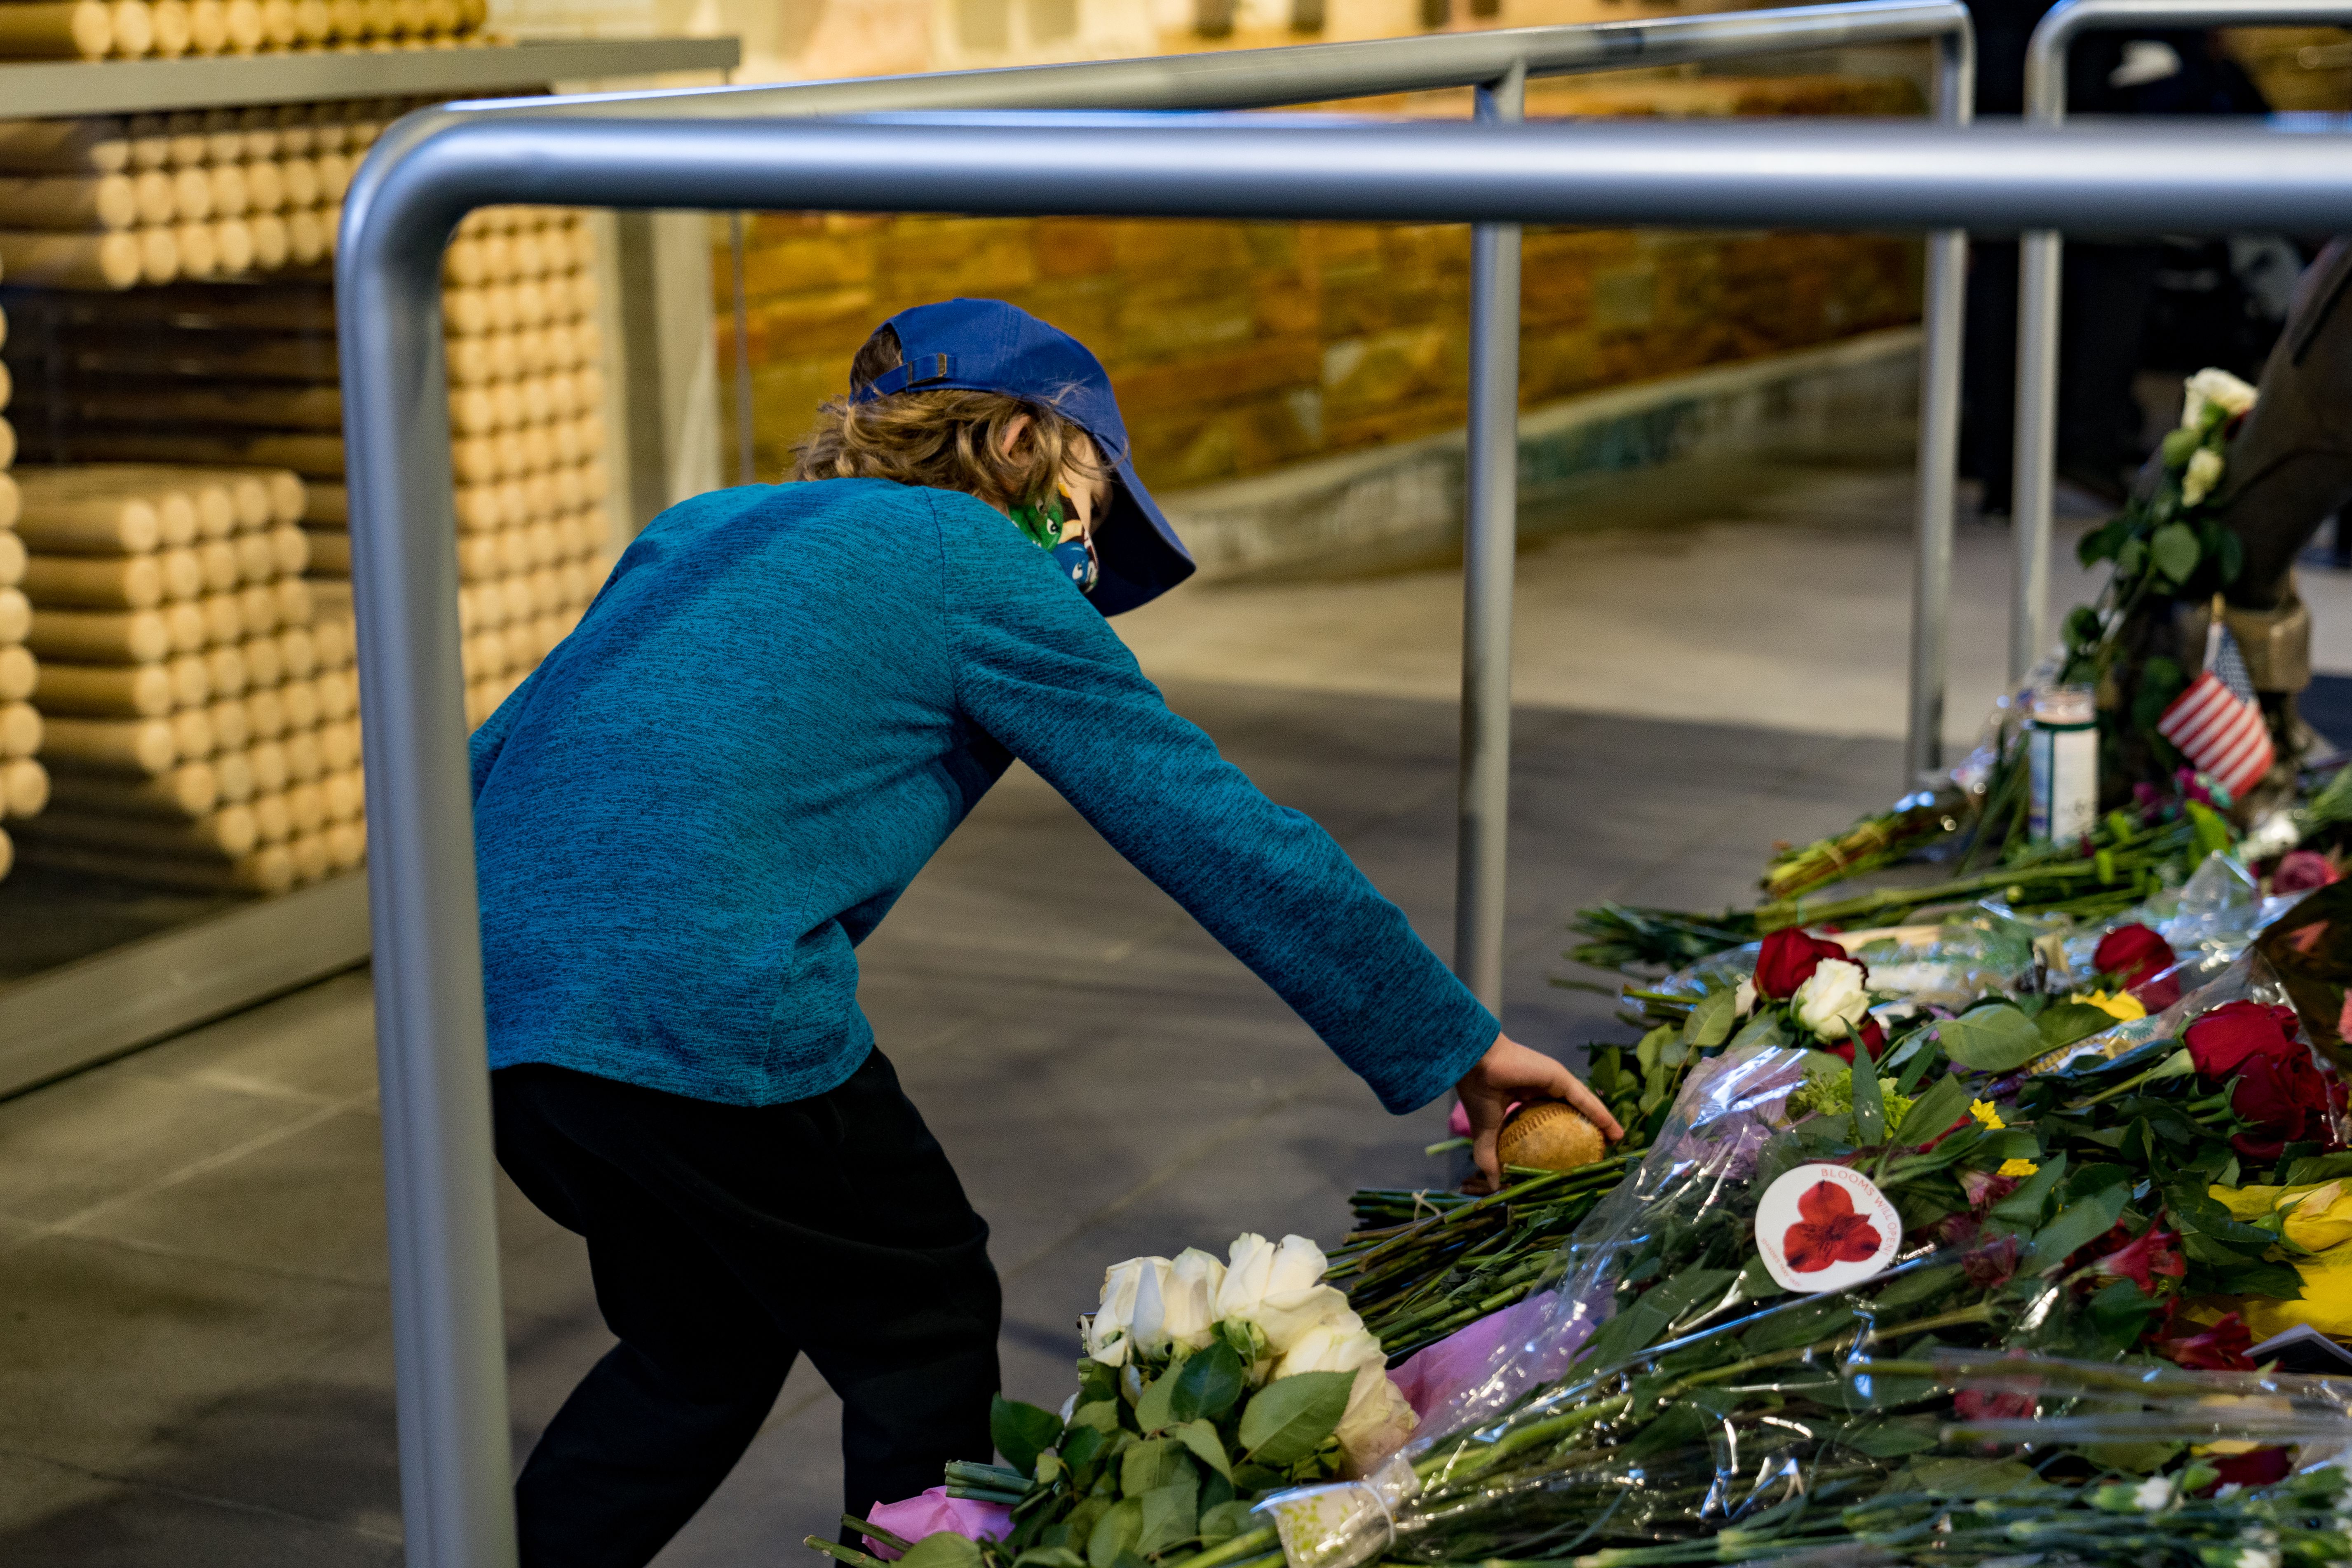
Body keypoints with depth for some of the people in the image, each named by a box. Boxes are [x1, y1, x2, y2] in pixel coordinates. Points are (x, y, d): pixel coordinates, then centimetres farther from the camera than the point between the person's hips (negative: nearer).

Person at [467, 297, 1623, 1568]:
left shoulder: (705, 527, 23)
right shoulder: (980, 568, 3)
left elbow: (489, 762, 21)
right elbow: (1217, 830, 2)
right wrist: (1452, 1043, 7)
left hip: (494, 992, 8)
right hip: (705, 1021, -8)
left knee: (702, 1346, 27)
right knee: (924, 1334, 15)